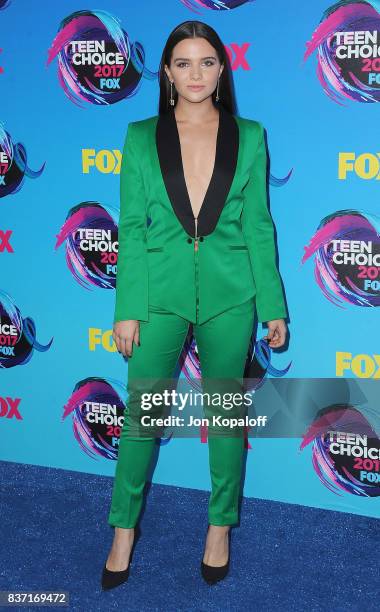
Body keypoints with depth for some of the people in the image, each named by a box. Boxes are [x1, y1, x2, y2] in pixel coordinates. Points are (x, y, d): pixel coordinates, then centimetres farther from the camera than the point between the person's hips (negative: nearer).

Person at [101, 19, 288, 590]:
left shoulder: (248, 136, 2)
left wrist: (274, 306, 1)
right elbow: (131, 227, -1)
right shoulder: (141, 136, 1)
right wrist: (127, 309, -5)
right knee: (141, 414, 5)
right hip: (160, 293, 0)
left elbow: (258, 225, 3)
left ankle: (220, 527, 29)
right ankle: (124, 529, 24)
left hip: (229, 295, 1)